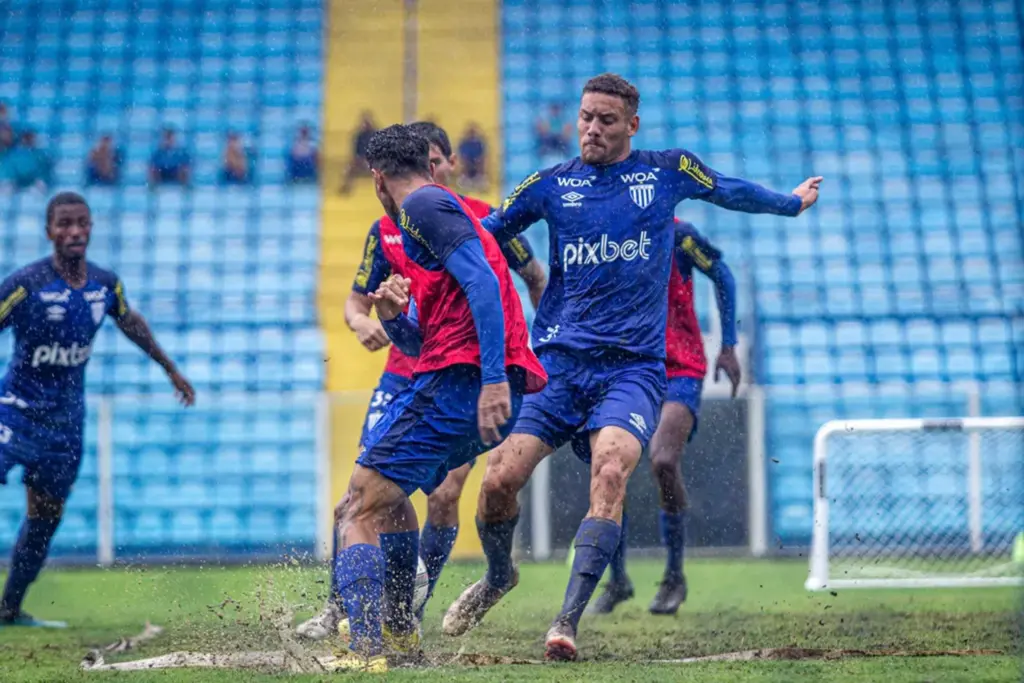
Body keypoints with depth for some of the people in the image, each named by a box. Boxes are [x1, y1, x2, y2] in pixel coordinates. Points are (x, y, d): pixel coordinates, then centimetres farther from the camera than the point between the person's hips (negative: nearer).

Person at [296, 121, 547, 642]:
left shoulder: (484, 220, -4)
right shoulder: (386, 230, 3)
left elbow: (534, 276, 11)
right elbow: (356, 300, 8)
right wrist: (361, 321, -16)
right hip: (403, 376, 2)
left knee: (443, 497, -12)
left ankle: (410, 613, 2)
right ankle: (336, 608, -1)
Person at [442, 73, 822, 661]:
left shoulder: (670, 172, 7)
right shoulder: (551, 185, 7)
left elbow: (734, 192, 27)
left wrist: (792, 203, 41)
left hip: (634, 366, -1)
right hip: (558, 362, 2)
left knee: (610, 472, -28)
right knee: (500, 478, -11)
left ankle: (568, 622, -30)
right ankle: (498, 577, 22)